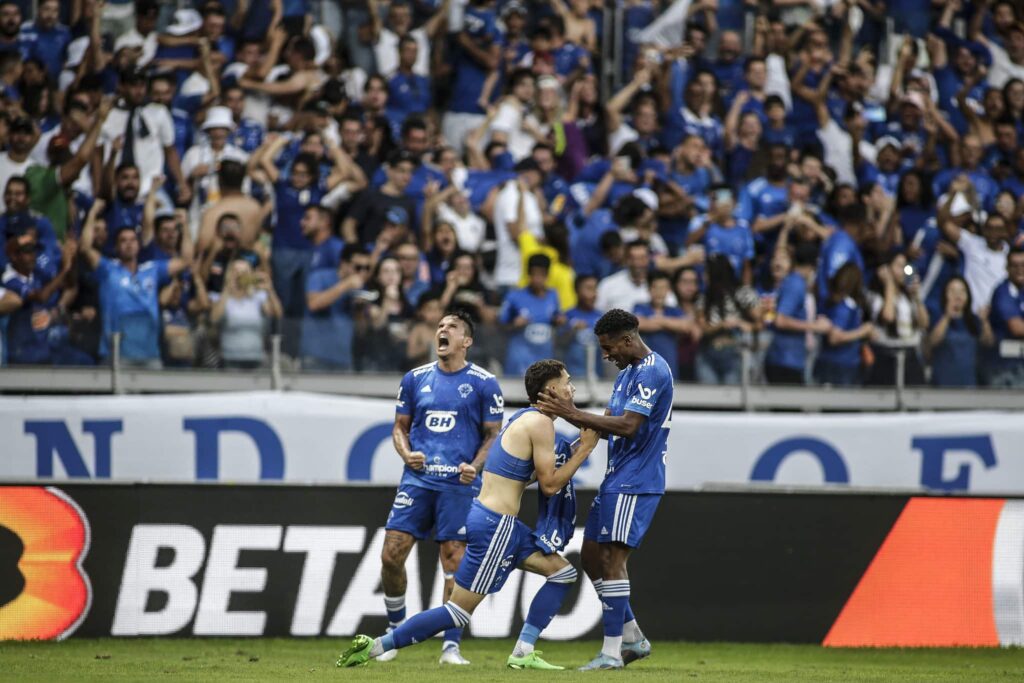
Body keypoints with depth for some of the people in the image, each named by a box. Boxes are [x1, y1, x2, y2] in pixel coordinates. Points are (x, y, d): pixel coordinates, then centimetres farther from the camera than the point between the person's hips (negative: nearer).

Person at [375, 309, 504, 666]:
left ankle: (451, 646, -1)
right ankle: (395, 631, 15)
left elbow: (493, 435, 4)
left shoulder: (484, 383, 2)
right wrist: (406, 453, -3)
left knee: (455, 562, -7)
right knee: (392, 554, -5)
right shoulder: (415, 379, 11)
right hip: (418, 478, 3)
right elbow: (400, 426, 17)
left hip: (459, 483, -3)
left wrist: (475, 465, -13)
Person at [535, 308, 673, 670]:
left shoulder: (652, 372, -15)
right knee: (592, 555, 11)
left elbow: (627, 425, -23)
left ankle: (612, 651, -9)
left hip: (634, 483, -10)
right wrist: (569, 413, 3)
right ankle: (632, 637, 18)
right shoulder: (627, 372, 17)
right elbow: (609, 425, 18)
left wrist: (574, 414, -20)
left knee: (612, 559, -11)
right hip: (617, 478, 10)